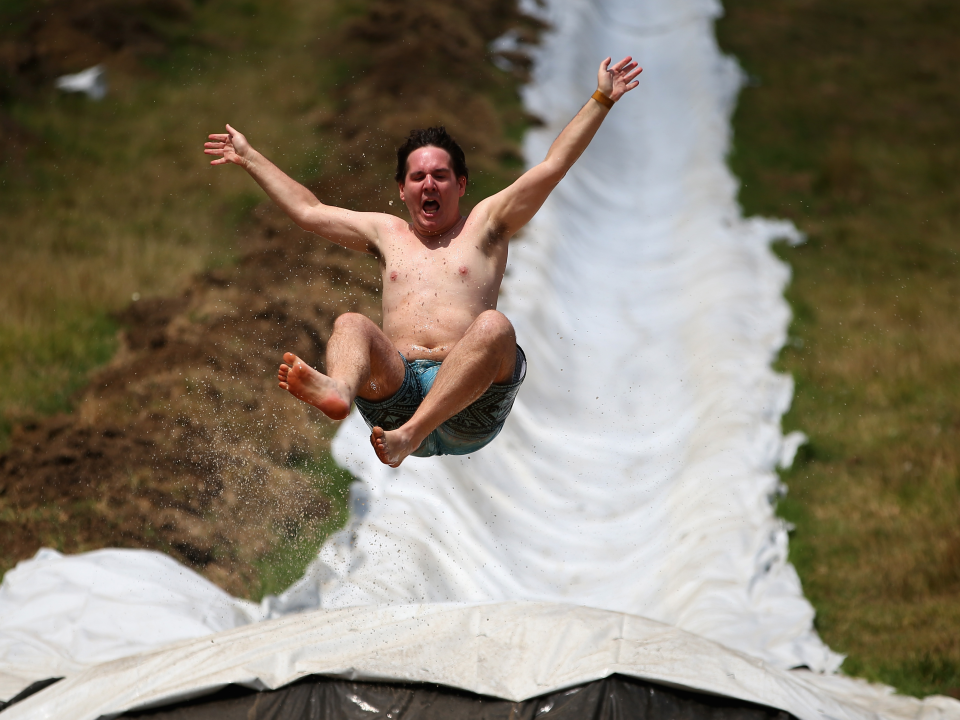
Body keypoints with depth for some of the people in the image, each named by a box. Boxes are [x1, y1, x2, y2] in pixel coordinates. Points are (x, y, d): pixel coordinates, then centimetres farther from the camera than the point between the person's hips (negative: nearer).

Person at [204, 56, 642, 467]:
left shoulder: (484, 225, 22)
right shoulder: (387, 233, 31)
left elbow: (553, 167, 15)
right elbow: (307, 211, 35)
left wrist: (601, 100, 9)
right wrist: (249, 158, 39)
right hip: (396, 387, 2)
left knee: (494, 326, -33)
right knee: (350, 325, -24)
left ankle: (409, 435, -55)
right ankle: (337, 391, -63)